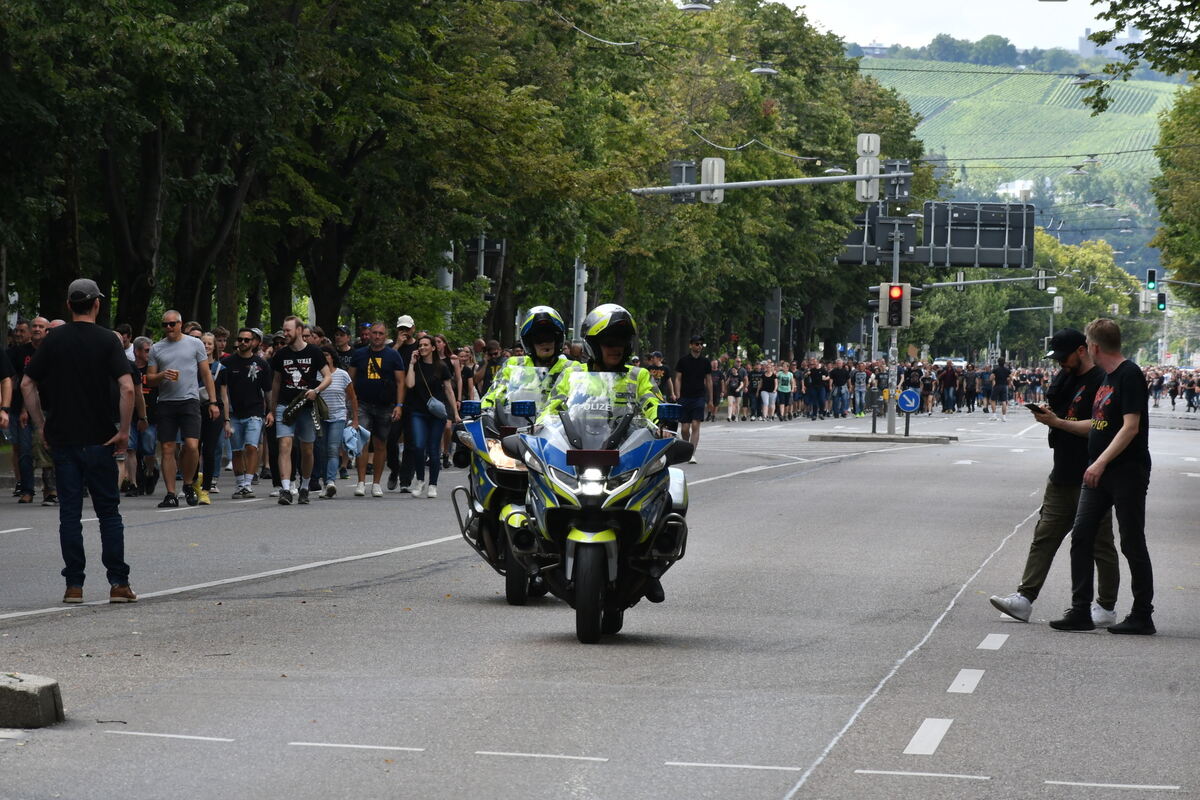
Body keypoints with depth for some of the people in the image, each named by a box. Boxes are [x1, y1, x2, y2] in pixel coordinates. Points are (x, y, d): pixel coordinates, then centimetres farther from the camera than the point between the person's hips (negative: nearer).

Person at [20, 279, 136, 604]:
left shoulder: (54, 340, 3)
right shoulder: (107, 341, -5)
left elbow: (27, 385, 3)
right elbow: (127, 387, -16)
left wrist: (42, 426, 8)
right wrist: (123, 430, -8)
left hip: (62, 439, 2)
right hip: (99, 439, -2)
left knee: (69, 511, 5)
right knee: (108, 511, 5)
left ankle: (74, 585, 3)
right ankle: (118, 583, 1)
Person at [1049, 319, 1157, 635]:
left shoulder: (1130, 375, -13)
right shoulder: (1107, 377, 15)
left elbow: (1130, 427, -19)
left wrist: (1101, 462, -23)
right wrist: (1058, 422, 24)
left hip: (1128, 471, -9)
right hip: (1099, 473, 9)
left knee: (1132, 543, -2)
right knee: (1081, 536, 3)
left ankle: (1143, 616, 6)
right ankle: (1080, 611, 6)